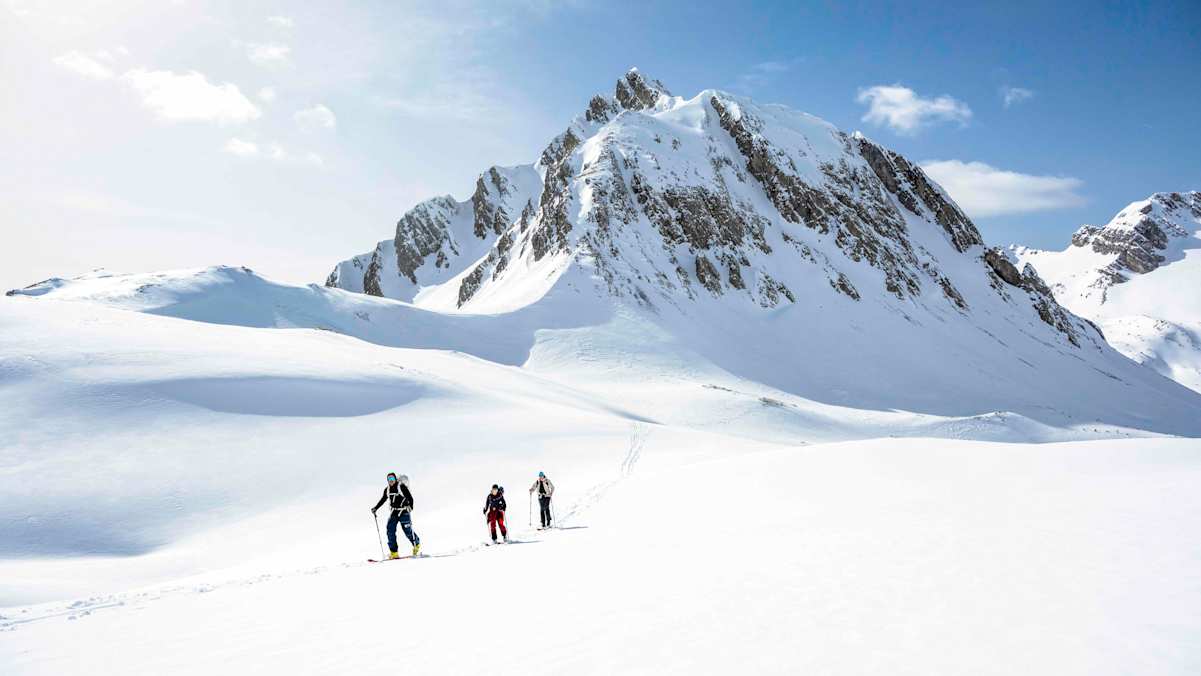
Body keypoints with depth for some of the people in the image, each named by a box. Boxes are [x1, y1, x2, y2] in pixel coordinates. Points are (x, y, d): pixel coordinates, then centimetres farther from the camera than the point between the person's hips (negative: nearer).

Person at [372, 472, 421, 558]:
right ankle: (394, 553, -3)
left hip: (404, 512, -5)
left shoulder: (402, 487, -12)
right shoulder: (387, 490, 6)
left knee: (408, 531, -5)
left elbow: (410, 497, -16)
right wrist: (376, 508, 13)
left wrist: (410, 506, -32)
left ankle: (417, 544, 24)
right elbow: (382, 500, 20)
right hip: (394, 513, 6)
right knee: (390, 530, -7)